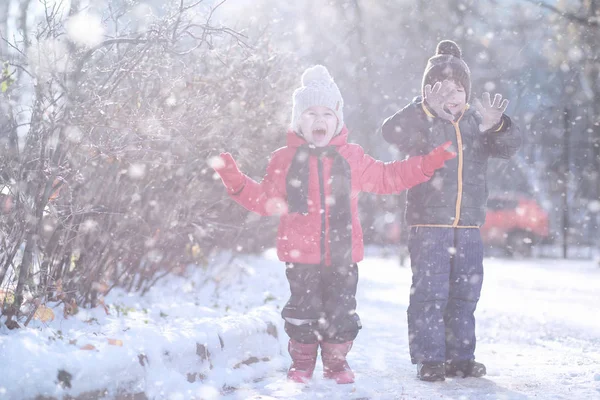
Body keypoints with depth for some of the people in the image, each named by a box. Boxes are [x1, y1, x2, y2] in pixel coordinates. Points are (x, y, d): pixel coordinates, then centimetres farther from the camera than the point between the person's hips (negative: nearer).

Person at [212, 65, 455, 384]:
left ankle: (336, 361, 24)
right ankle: (302, 363, 21)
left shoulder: (351, 157, 7)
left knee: (341, 310, 6)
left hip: (342, 254, 1)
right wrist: (236, 183, -5)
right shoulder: (284, 159, 2)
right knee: (304, 308, 4)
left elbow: (387, 177, 16)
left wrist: (427, 164, 10)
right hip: (300, 254, -1)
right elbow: (266, 200, 7)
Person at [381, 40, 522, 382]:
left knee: (465, 293, 10)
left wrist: (498, 124, -25)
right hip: (428, 223, -4)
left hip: (469, 225, 4)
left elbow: (510, 146, -4)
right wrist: (427, 109, -34)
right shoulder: (421, 123, -3)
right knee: (429, 292, -6)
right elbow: (392, 132, -22)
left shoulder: (476, 122, 8)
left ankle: (460, 357, 20)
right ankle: (429, 359, 2)